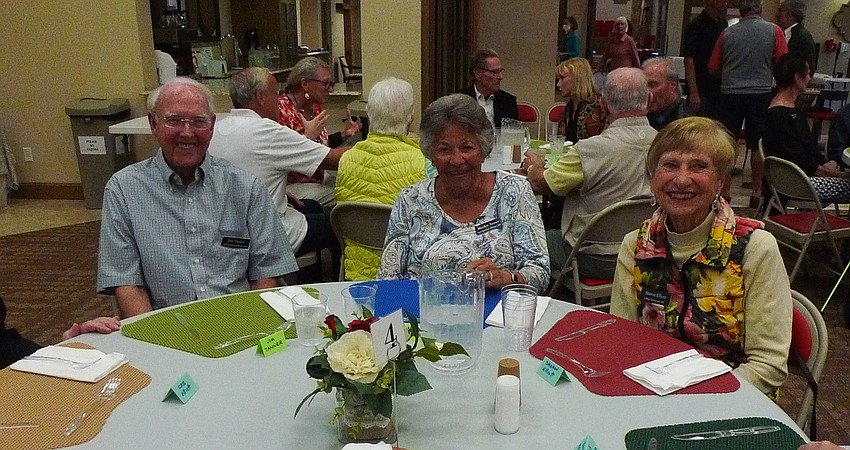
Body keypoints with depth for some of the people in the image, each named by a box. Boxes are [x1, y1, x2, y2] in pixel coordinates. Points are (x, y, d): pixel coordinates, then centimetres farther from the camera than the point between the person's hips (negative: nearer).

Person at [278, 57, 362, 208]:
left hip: (318, 179, 9)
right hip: (291, 185, -9)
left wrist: (343, 134, 5)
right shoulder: (281, 110, -19)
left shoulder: (315, 106, 9)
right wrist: (308, 136, -27)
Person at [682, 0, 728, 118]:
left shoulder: (723, 24, 13)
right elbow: (688, 60, -16)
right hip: (702, 92, -7)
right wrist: (693, 93, -21)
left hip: (719, 89, 7)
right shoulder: (696, 25, -10)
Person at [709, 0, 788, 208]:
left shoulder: (727, 33, -1)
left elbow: (713, 68, 4)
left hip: (730, 94, 1)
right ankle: (756, 193, 13)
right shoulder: (774, 31, -4)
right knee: (758, 146, 8)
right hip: (761, 93, -1)